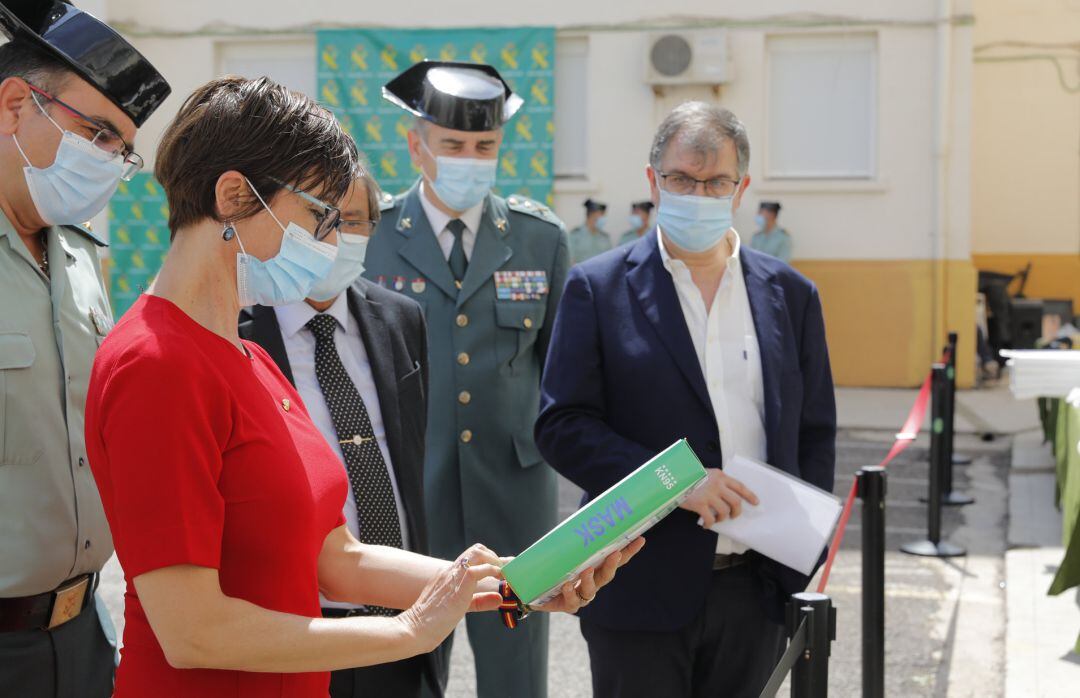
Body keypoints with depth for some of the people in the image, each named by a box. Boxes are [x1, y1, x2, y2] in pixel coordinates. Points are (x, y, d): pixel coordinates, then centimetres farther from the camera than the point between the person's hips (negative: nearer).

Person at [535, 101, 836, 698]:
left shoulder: (791, 295, 8)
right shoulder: (598, 288, -2)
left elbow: (815, 435, 11)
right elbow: (561, 426, -7)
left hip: (756, 592, 3)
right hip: (642, 594, -3)